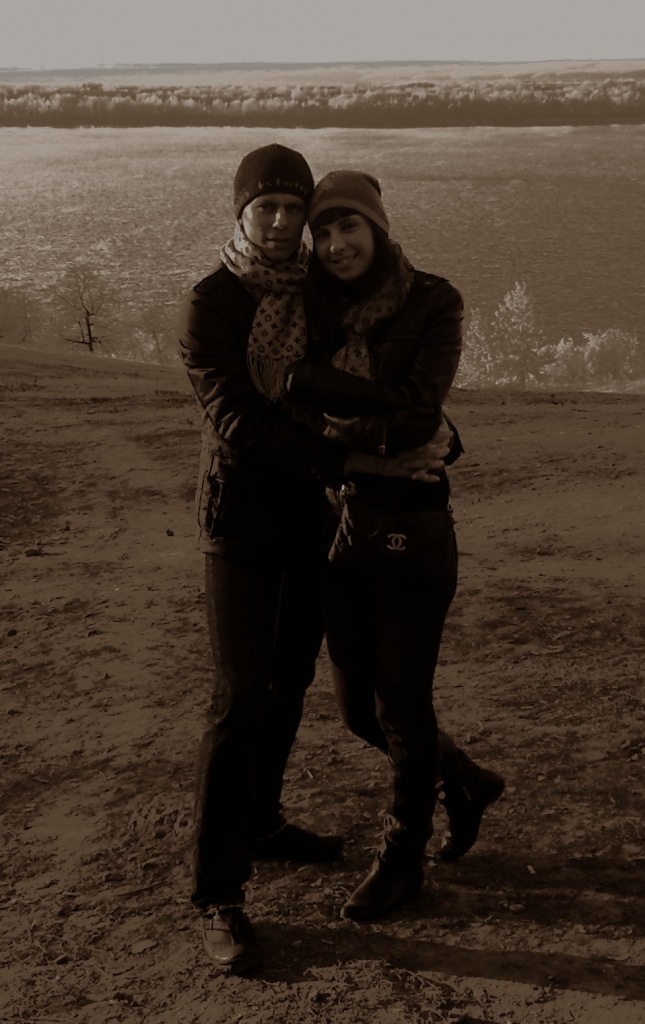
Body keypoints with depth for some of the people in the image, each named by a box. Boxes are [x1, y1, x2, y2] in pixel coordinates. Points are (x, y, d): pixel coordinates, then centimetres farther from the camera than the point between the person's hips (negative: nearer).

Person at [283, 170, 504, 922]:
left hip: (413, 532, -5)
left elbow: (416, 409, -21)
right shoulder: (320, 312, 4)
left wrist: (301, 379, -21)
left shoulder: (434, 304, -10)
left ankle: (401, 861, 28)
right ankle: (464, 785, 42)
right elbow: (305, 421, -3)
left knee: (402, 709, 5)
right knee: (359, 709, 14)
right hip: (340, 526, 6)